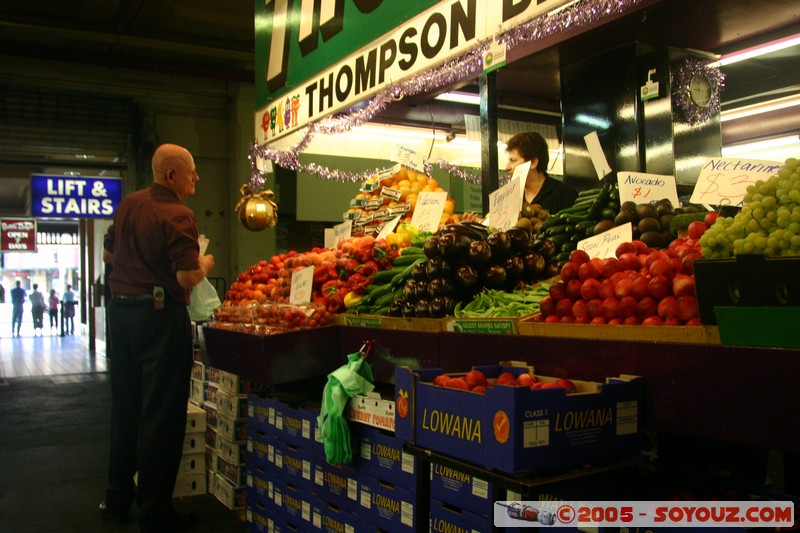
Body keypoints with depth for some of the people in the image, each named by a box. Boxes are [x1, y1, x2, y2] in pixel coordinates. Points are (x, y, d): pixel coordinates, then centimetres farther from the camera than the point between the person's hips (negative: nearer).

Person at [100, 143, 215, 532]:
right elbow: (188, 278, -20)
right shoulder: (178, 216, -16)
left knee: (124, 408, 17)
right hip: (160, 315, -8)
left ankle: (118, 501, 29)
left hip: (120, 310, 8)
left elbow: (108, 252, 21)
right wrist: (204, 264, 0)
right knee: (161, 414, 1)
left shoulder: (128, 205, 9)